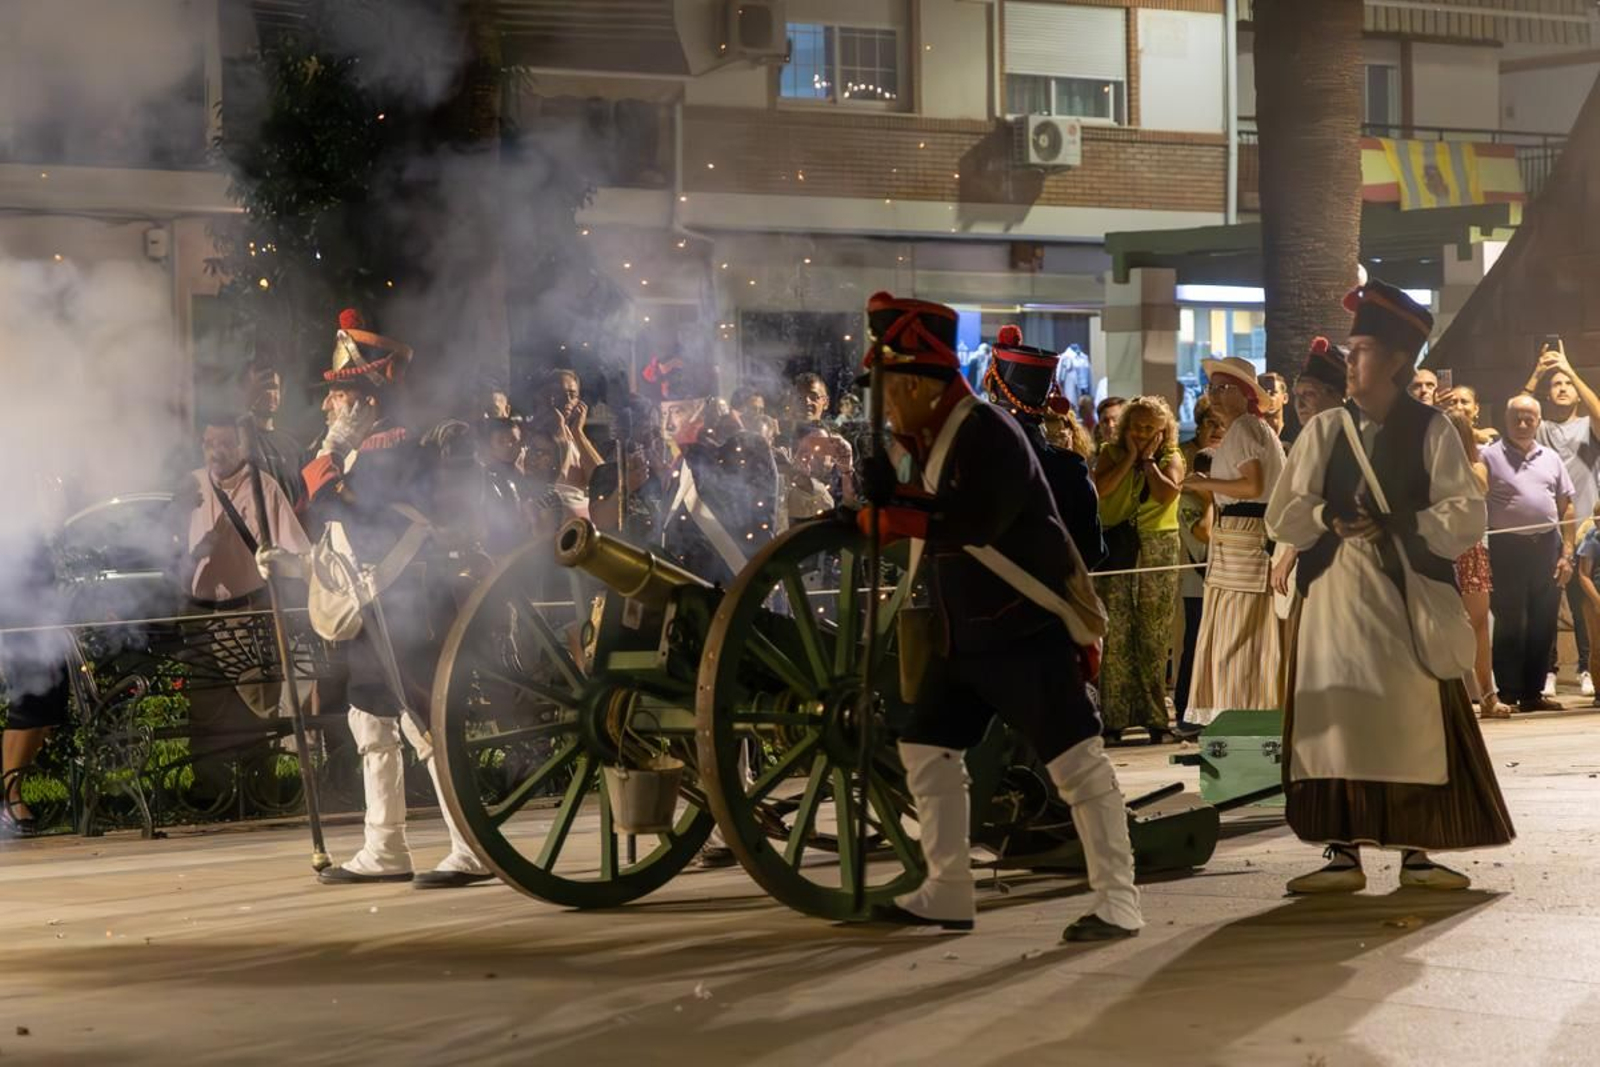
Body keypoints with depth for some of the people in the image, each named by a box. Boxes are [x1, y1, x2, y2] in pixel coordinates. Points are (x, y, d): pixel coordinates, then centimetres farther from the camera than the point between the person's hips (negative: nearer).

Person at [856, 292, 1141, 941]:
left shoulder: (988, 432, -17)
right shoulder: (938, 438, 12)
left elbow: (976, 522, -28)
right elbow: (936, 515, 12)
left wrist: (898, 519, -18)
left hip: (1029, 626, -10)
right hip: (969, 632, 10)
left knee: (1075, 758, -10)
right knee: (926, 747, 11)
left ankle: (1117, 903, -8)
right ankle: (947, 892, 17)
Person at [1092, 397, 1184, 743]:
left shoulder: (1170, 458, 9)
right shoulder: (1111, 453, 10)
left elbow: (1167, 495, -12)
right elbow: (1101, 488, -10)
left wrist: (1148, 460, -2)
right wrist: (1130, 457, -6)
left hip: (1158, 552, 0)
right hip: (1115, 549, 0)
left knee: (1154, 637, 0)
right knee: (1114, 636, -5)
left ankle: (1154, 718, 4)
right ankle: (1114, 718, -2)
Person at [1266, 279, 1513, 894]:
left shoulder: (1431, 432, 1)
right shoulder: (1324, 431, 7)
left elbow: (1467, 518, -6)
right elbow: (1282, 517, 4)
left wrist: (1397, 523, -15)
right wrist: (1328, 516, -14)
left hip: (1405, 594, -2)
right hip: (1337, 594, 2)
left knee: (1412, 721, 0)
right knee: (1336, 719, -3)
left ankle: (1415, 851, 6)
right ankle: (1342, 853, 0)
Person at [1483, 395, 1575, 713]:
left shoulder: (1551, 459, 11)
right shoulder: (1489, 456, -1)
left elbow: (1566, 507, 11)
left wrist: (1566, 553, 5)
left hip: (1547, 547, 4)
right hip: (1508, 548, -4)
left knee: (1543, 625, 6)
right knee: (1510, 624, -1)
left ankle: (1533, 693, 14)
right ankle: (1509, 695, 4)